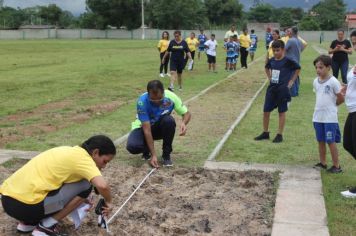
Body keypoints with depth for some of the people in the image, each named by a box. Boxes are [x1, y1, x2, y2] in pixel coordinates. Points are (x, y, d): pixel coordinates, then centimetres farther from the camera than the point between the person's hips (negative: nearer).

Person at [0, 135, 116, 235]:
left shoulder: (70, 152, 19)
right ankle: (46, 226, 1)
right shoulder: (83, 157, -6)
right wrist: (108, 202, 1)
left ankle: (27, 222, 18)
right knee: (85, 185, -1)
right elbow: (102, 185, -20)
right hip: (26, 204, -9)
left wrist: (79, 200, 26)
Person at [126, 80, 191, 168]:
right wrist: (153, 155, -34)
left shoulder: (171, 97, -25)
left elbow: (187, 113, -11)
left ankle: (166, 154, -13)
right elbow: (147, 130, -31)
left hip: (161, 127, 2)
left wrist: (183, 123, -35)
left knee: (169, 120, -34)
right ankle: (146, 150, 7)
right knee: (132, 146, -31)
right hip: (144, 127, -1)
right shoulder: (142, 101, -32)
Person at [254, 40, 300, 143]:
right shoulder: (272, 60, 4)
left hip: (283, 89, -5)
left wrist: (291, 81, -3)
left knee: (282, 112, 5)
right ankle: (265, 133, 19)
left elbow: (298, 68, -1)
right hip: (271, 88, 5)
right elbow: (267, 67, 25)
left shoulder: (287, 61, -10)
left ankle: (280, 135, 13)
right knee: (266, 111, 5)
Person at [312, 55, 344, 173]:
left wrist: (331, 105, 5)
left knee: (331, 141, -1)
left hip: (330, 118, -6)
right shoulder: (316, 81, 7)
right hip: (318, 117, 6)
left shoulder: (333, 82, -12)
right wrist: (322, 106, 5)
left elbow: (341, 98, -7)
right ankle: (322, 163, 26)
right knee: (321, 141, 14)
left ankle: (336, 166, 9)